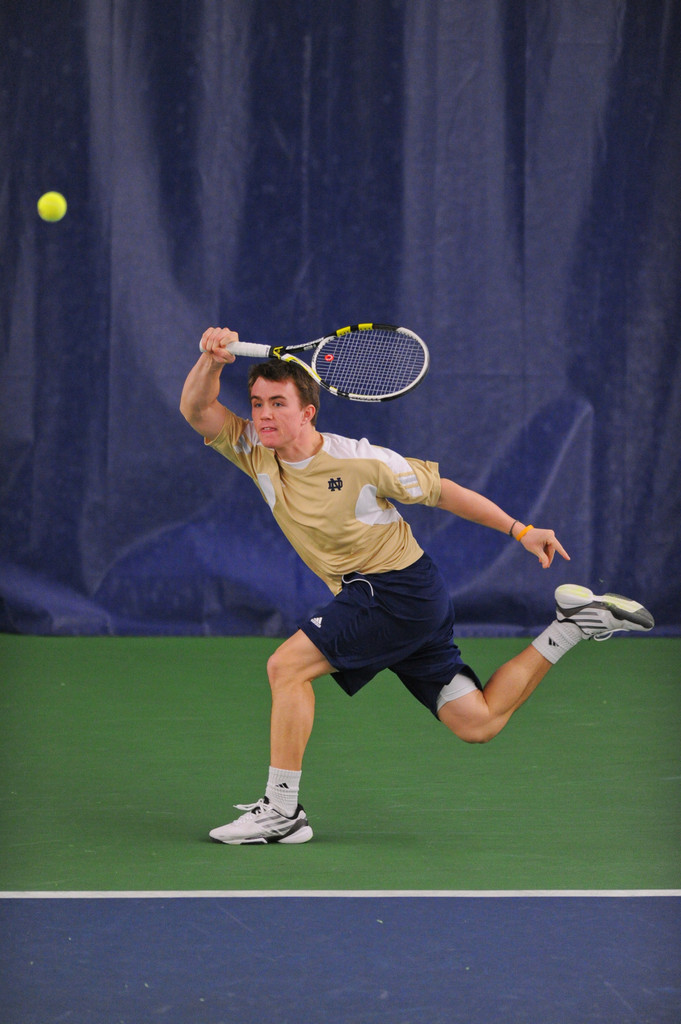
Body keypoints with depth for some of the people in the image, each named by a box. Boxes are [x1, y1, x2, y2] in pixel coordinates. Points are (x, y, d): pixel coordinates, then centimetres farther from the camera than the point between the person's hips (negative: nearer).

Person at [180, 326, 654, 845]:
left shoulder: (359, 461, -13)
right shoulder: (258, 454, 3)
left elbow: (440, 490, -3)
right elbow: (198, 410, -3)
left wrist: (520, 530, -1)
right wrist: (212, 360, -23)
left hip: (403, 587, -7)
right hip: (367, 597, 7)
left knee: (287, 664, -19)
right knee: (478, 722, 8)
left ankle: (282, 809, -15)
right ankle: (571, 626, 20)